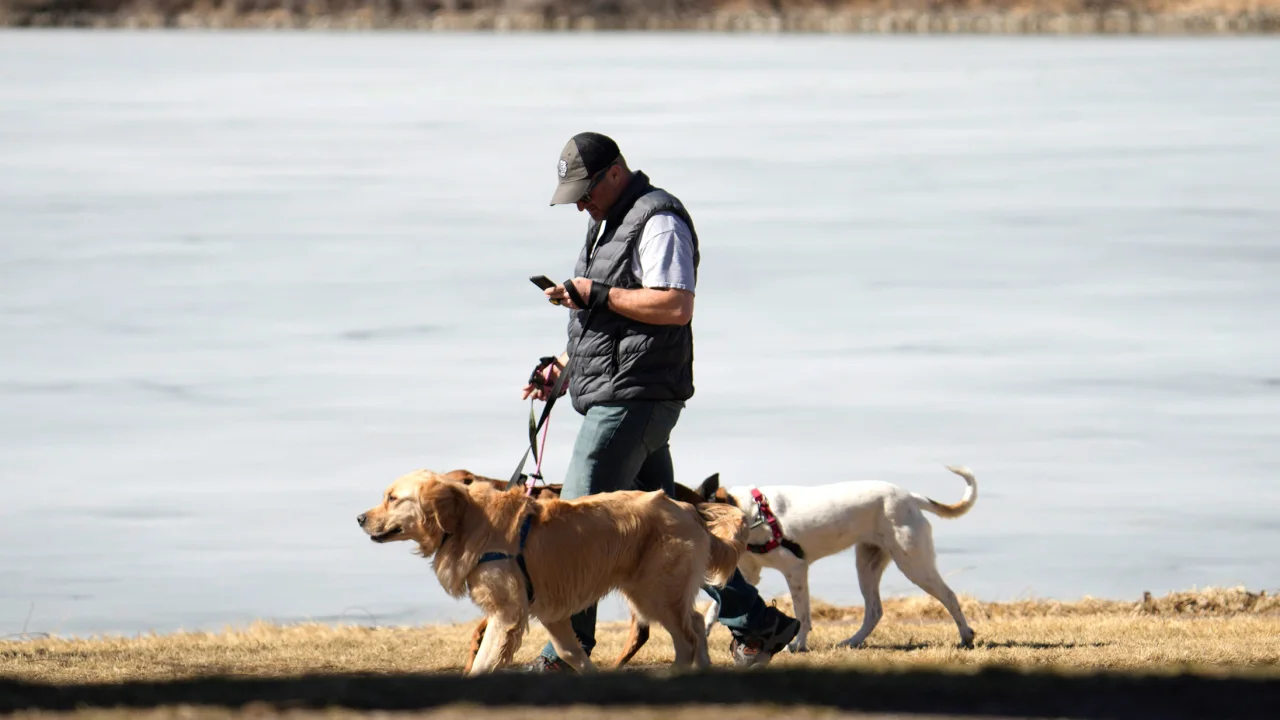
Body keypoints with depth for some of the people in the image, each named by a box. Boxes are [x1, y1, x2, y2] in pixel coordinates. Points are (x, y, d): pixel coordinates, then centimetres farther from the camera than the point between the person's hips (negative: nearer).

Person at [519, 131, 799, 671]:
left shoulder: (658, 221, -11)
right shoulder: (609, 223, 21)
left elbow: (676, 306, -22)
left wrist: (595, 294, -22)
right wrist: (561, 366, 15)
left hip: (635, 398, -11)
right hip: (612, 397, 11)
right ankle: (756, 624, 14)